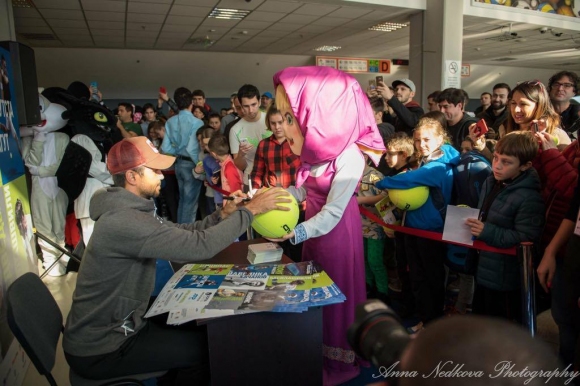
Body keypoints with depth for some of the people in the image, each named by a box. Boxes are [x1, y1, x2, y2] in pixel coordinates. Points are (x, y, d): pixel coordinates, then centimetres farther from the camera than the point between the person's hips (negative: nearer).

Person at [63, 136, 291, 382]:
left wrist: (223, 214, -10)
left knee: (196, 327, 17)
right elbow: (200, 246, -34)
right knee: (209, 346, -3)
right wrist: (250, 210, -25)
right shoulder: (123, 221, -30)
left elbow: (182, 234, 4)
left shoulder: (129, 210, 4)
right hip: (99, 350, -9)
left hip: (111, 326, 9)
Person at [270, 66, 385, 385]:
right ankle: (318, 352, 42)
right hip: (314, 223, 8)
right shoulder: (317, 149, -2)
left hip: (337, 229, -8)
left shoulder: (348, 157, -26)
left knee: (336, 292, 9)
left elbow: (332, 212, -25)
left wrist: (295, 233, -33)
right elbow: (304, 189, 5)